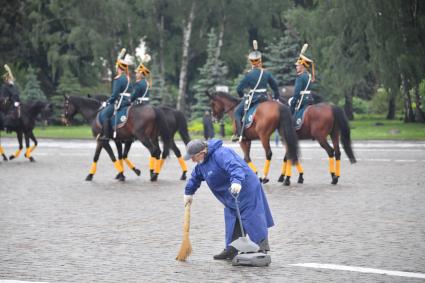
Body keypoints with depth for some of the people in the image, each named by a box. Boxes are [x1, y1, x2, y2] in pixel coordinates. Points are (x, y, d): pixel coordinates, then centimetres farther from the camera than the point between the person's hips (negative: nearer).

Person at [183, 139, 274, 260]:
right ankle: (230, 250, 15)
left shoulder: (220, 154, -25)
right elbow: (196, 177, 26)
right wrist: (189, 192, 33)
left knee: (252, 219, -8)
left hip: (245, 189, -10)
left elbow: (235, 167, -40)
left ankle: (263, 249, -2)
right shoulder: (202, 162, 9)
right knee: (231, 221, 10)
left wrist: (237, 181, -56)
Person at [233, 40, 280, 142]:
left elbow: (239, 88, -9)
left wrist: (242, 96, 11)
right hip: (264, 98, 5)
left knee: (237, 111, 5)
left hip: (252, 98, -5)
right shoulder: (267, 73, 1)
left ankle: (238, 133, -9)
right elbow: (275, 86, 10)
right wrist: (276, 98, 23)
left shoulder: (249, 75, -12)